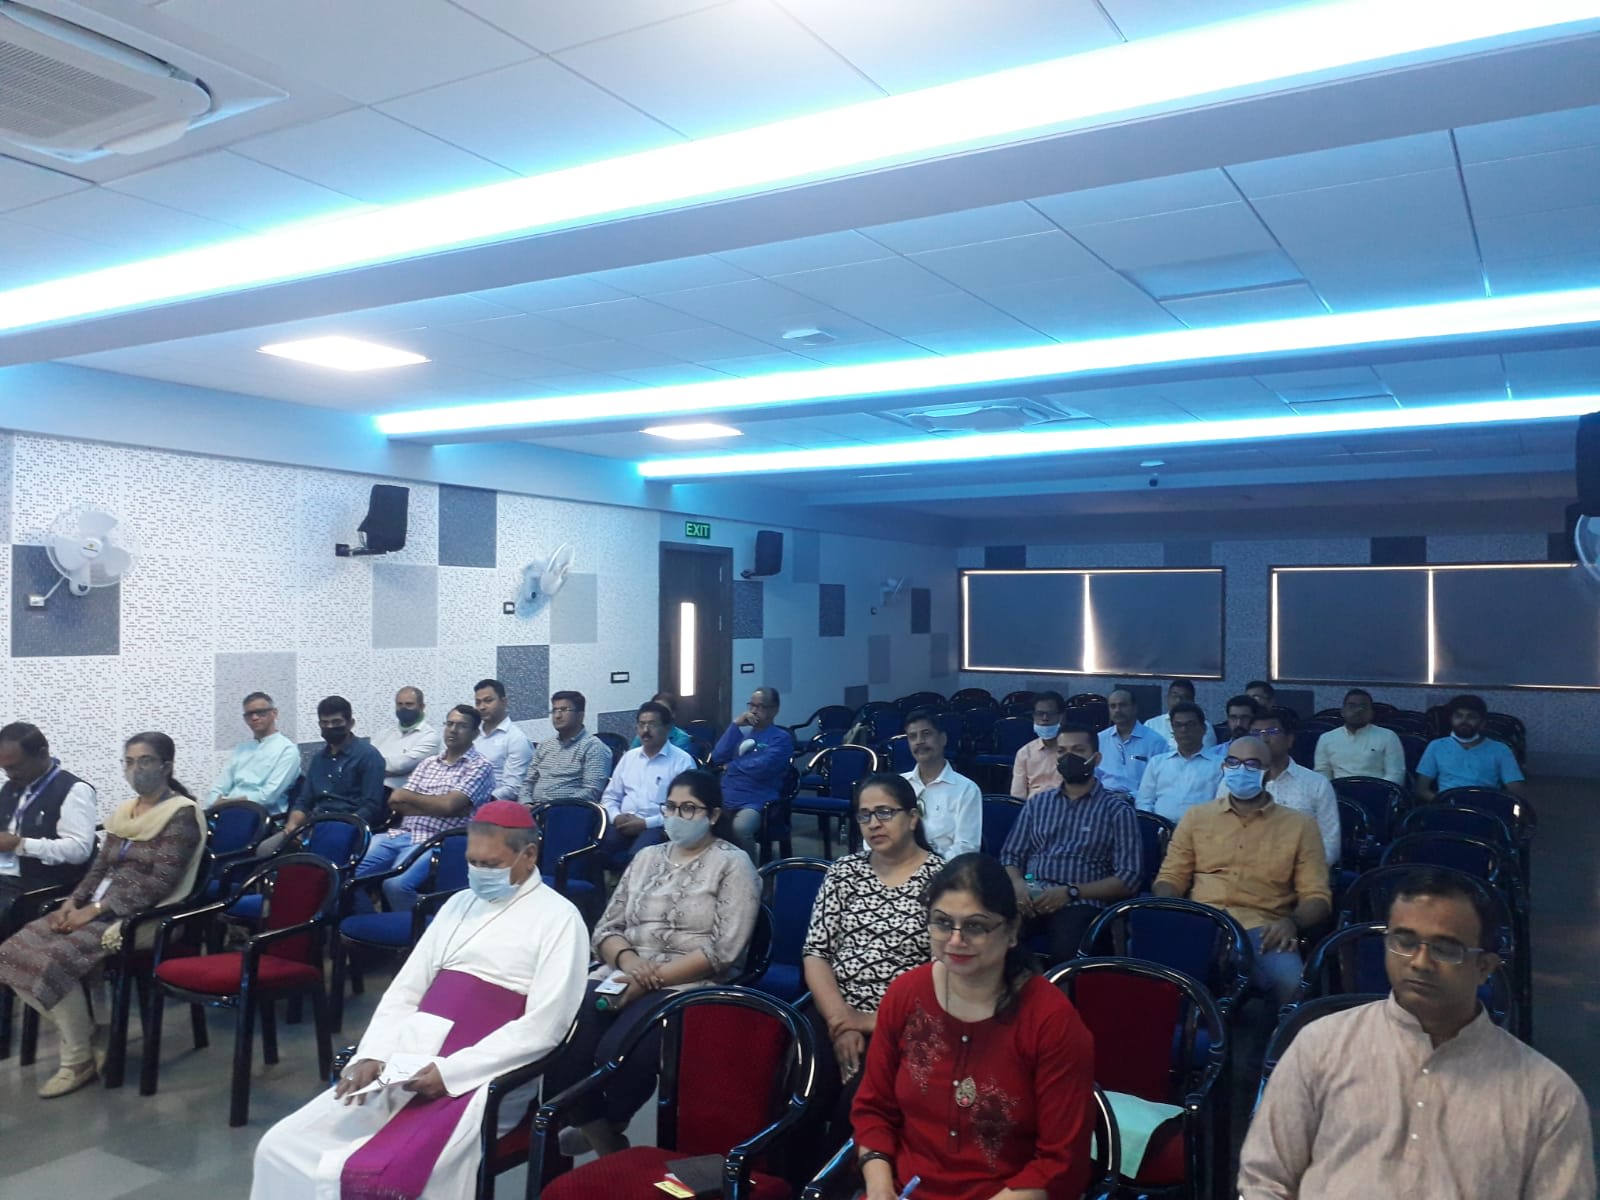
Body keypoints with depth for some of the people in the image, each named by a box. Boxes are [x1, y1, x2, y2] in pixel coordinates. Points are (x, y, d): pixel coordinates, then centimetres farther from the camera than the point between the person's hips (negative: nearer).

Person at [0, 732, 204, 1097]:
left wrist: (95, 909, -20)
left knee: (57, 959, -27)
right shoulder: (123, 813, 16)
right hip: (100, 908, 8)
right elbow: (100, 868, 16)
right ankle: (78, 1030, 4)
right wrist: (72, 902, -4)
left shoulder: (182, 814, -10)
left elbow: (160, 883, -18)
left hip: (144, 915, -8)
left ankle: (79, 1061, -10)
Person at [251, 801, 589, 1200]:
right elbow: (403, 991, 15)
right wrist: (372, 1056, -4)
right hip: (405, 1061, 7)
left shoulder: (559, 918, -3)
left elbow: (543, 1027, -12)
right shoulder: (458, 904, 19)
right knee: (281, 1148, -5)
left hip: (481, 1077, -7)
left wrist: (450, 1072, -18)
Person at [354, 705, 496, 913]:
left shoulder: (480, 766, -1)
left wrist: (407, 796, 2)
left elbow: (448, 805, -13)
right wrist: (437, 807, -7)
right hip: (400, 834, 6)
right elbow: (397, 804, 8)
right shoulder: (427, 763, 19)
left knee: (395, 883, -30)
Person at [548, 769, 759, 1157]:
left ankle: (604, 1130, 4)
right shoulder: (646, 857, 18)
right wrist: (626, 958, -8)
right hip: (622, 976, 5)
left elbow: (724, 951, -10)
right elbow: (605, 929, 15)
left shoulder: (733, 864, 0)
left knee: (617, 1052, -29)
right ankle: (607, 1144, -3)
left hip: (689, 986, -5)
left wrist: (653, 977, -17)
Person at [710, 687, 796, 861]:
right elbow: (718, 758, 6)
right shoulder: (742, 731, 20)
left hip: (755, 802, -5)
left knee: (740, 828, -36)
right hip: (724, 798, 5)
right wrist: (735, 725, 0)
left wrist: (731, 766, 2)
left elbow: (761, 767, -14)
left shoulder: (782, 738, 1)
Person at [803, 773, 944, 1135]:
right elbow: (815, 951, 6)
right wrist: (841, 1020, -9)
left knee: (857, 1103, -26)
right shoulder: (844, 871, 11)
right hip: (835, 1016, 3)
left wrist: (880, 1020, -11)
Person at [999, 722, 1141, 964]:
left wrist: (1071, 892, -13)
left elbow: (1128, 878, 0)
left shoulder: (1117, 809, 8)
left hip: (1080, 903, -3)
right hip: (1030, 897, 3)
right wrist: (1018, 884, -7)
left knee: (1065, 951, -37)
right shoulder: (1037, 803, 20)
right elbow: (1010, 855, 17)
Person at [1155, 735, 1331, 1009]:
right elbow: (1171, 877, 17)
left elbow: (1317, 896, 9)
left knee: (1291, 982, -35)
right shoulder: (1196, 817, 19)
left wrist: (1292, 922, -14)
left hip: (1262, 929, -1)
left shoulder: (1299, 825, 15)